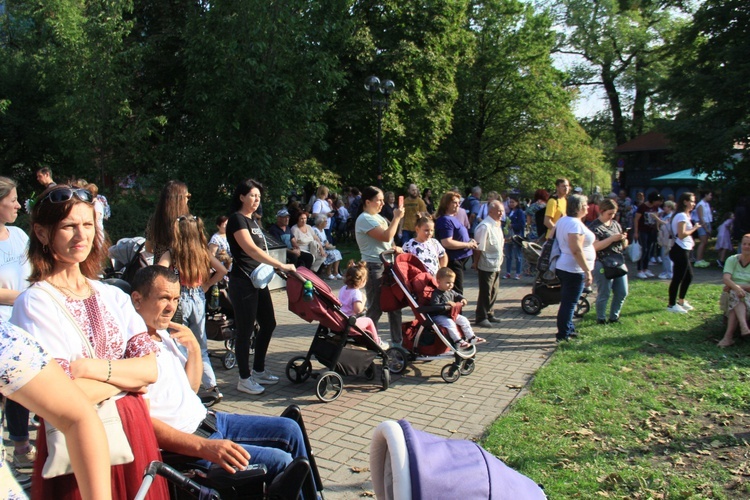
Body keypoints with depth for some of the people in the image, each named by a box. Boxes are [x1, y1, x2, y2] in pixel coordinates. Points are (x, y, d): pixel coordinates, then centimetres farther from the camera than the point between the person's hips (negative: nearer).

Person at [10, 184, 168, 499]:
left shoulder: (112, 296, 6)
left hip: (134, 430, 4)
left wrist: (91, 368, -15)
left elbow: (151, 369, -3)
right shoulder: (34, 302, -9)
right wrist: (128, 374, -7)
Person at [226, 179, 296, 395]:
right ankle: (244, 379, 12)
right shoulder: (236, 219, -13)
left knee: (268, 323, 15)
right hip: (243, 282, -9)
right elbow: (250, 249, -25)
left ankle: (258, 371, 29)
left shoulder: (253, 220, 16)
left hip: (258, 280, 10)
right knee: (245, 330, -1)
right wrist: (281, 265, -28)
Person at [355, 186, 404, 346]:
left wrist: (394, 247, 3)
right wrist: (397, 217, -15)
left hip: (387, 264, 9)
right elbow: (386, 236, -22)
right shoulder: (364, 219, -13)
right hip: (374, 267, -9)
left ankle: (397, 340, 22)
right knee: (376, 307, -2)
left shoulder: (378, 217, 15)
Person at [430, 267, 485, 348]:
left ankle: (471, 337, 10)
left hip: (450, 314, 9)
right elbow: (434, 305, -30)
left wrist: (463, 299, 6)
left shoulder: (451, 292, 9)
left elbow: (458, 295, 28)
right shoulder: (436, 294, -18)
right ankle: (458, 341, -29)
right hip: (438, 315, -9)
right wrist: (446, 303, -38)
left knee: (463, 320, 2)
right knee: (449, 323, -31)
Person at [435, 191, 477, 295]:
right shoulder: (445, 220, -17)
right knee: (457, 291, -4)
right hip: (453, 260, -10)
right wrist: (468, 244, -17)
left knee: (456, 290, 19)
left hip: (459, 259, 10)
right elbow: (447, 243, -26)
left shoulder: (453, 218, 14)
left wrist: (470, 241, 8)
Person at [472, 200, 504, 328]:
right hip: (487, 266, -9)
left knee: (493, 291, 17)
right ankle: (481, 318, 11)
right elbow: (479, 247, -18)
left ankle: (489, 314, 31)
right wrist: (475, 263, -14)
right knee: (485, 292, 0)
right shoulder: (485, 226, -20)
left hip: (496, 265, 9)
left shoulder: (497, 225, 10)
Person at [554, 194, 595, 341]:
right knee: (569, 303, -3)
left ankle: (569, 329, 32)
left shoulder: (562, 221, 10)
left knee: (567, 302, 20)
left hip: (563, 267, 10)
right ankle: (563, 336, 3)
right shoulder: (575, 224, -20)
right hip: (574, 270, -10)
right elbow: (577, 250, -27)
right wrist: (587, 271, -26)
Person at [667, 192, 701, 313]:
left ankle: (681, 301, 31)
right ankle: (672, 305, 3)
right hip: (680, 250, -11)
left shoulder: (684, 215, 18)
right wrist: (694, 228, -11)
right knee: (678, 278, -5)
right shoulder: (682, 216, -15)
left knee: (689, 276, 19)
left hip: (683, 250, 11)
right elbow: (681, 234, -23)